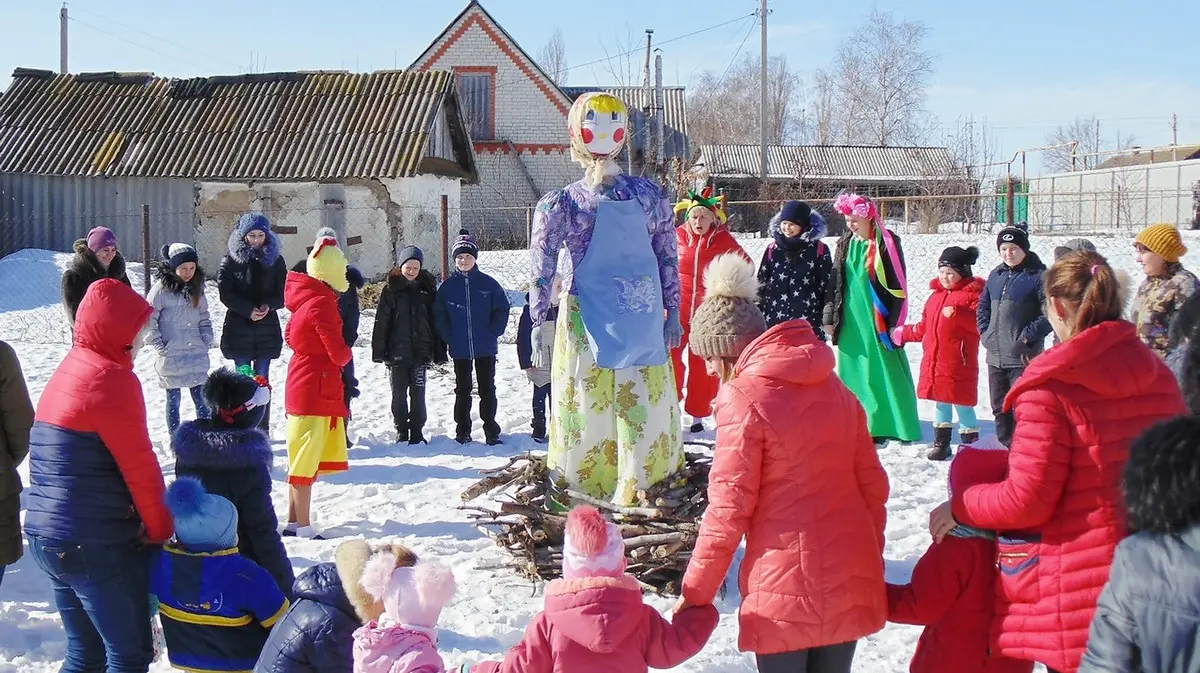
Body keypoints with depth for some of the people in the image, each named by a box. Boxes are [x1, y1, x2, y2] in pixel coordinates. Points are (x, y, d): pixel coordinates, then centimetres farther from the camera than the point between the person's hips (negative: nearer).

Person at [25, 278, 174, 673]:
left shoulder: (69, 370, 12)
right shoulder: (112, 379, -16)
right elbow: (138, 466, -15)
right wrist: (161, 529, -2)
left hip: (45, 536, 9)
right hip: (98, 546, -9)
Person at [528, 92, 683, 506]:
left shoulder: (559, 205, -11)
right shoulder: (651, 196, -3)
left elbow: (541, 274, -7)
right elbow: (669, 261, 4)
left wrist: (538, 326, 1)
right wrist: (673, 314, 13)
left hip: (587, 320, -2)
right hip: (643, 317, 2)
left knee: (585, 395, 9)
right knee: (641, 395, 10)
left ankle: (582, 481, 18)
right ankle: (633, 482, 16)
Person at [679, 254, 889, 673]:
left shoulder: (744, 398, -14)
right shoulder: (833, 387, 7)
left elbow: (729, 506, -14)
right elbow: (872, 482, 10)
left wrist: (696, 593, -5)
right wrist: (871, 560, 21)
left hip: (784, 587, -6)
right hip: (851, 578, 6)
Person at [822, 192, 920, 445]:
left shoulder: (887, 243, -5)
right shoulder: (845, 244, 10)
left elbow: (898, 285, -7)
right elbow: (835, 282, 13)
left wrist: (894, 322, -11)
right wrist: (829, 316, 7)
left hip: (878, 320, -5)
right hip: (850, 320, 5)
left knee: (883, 371, -3)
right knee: (852, 373, 6)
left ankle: (884, 425, 3)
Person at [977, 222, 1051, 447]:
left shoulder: (1038, 276, -8)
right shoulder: (996, 275, 12)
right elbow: (983, 306, 23)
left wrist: (1028, 335, -14)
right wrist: (985, 332, 10)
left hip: (1023, 357, -7)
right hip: (995, 356, 7)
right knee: (1000, 409, 16)